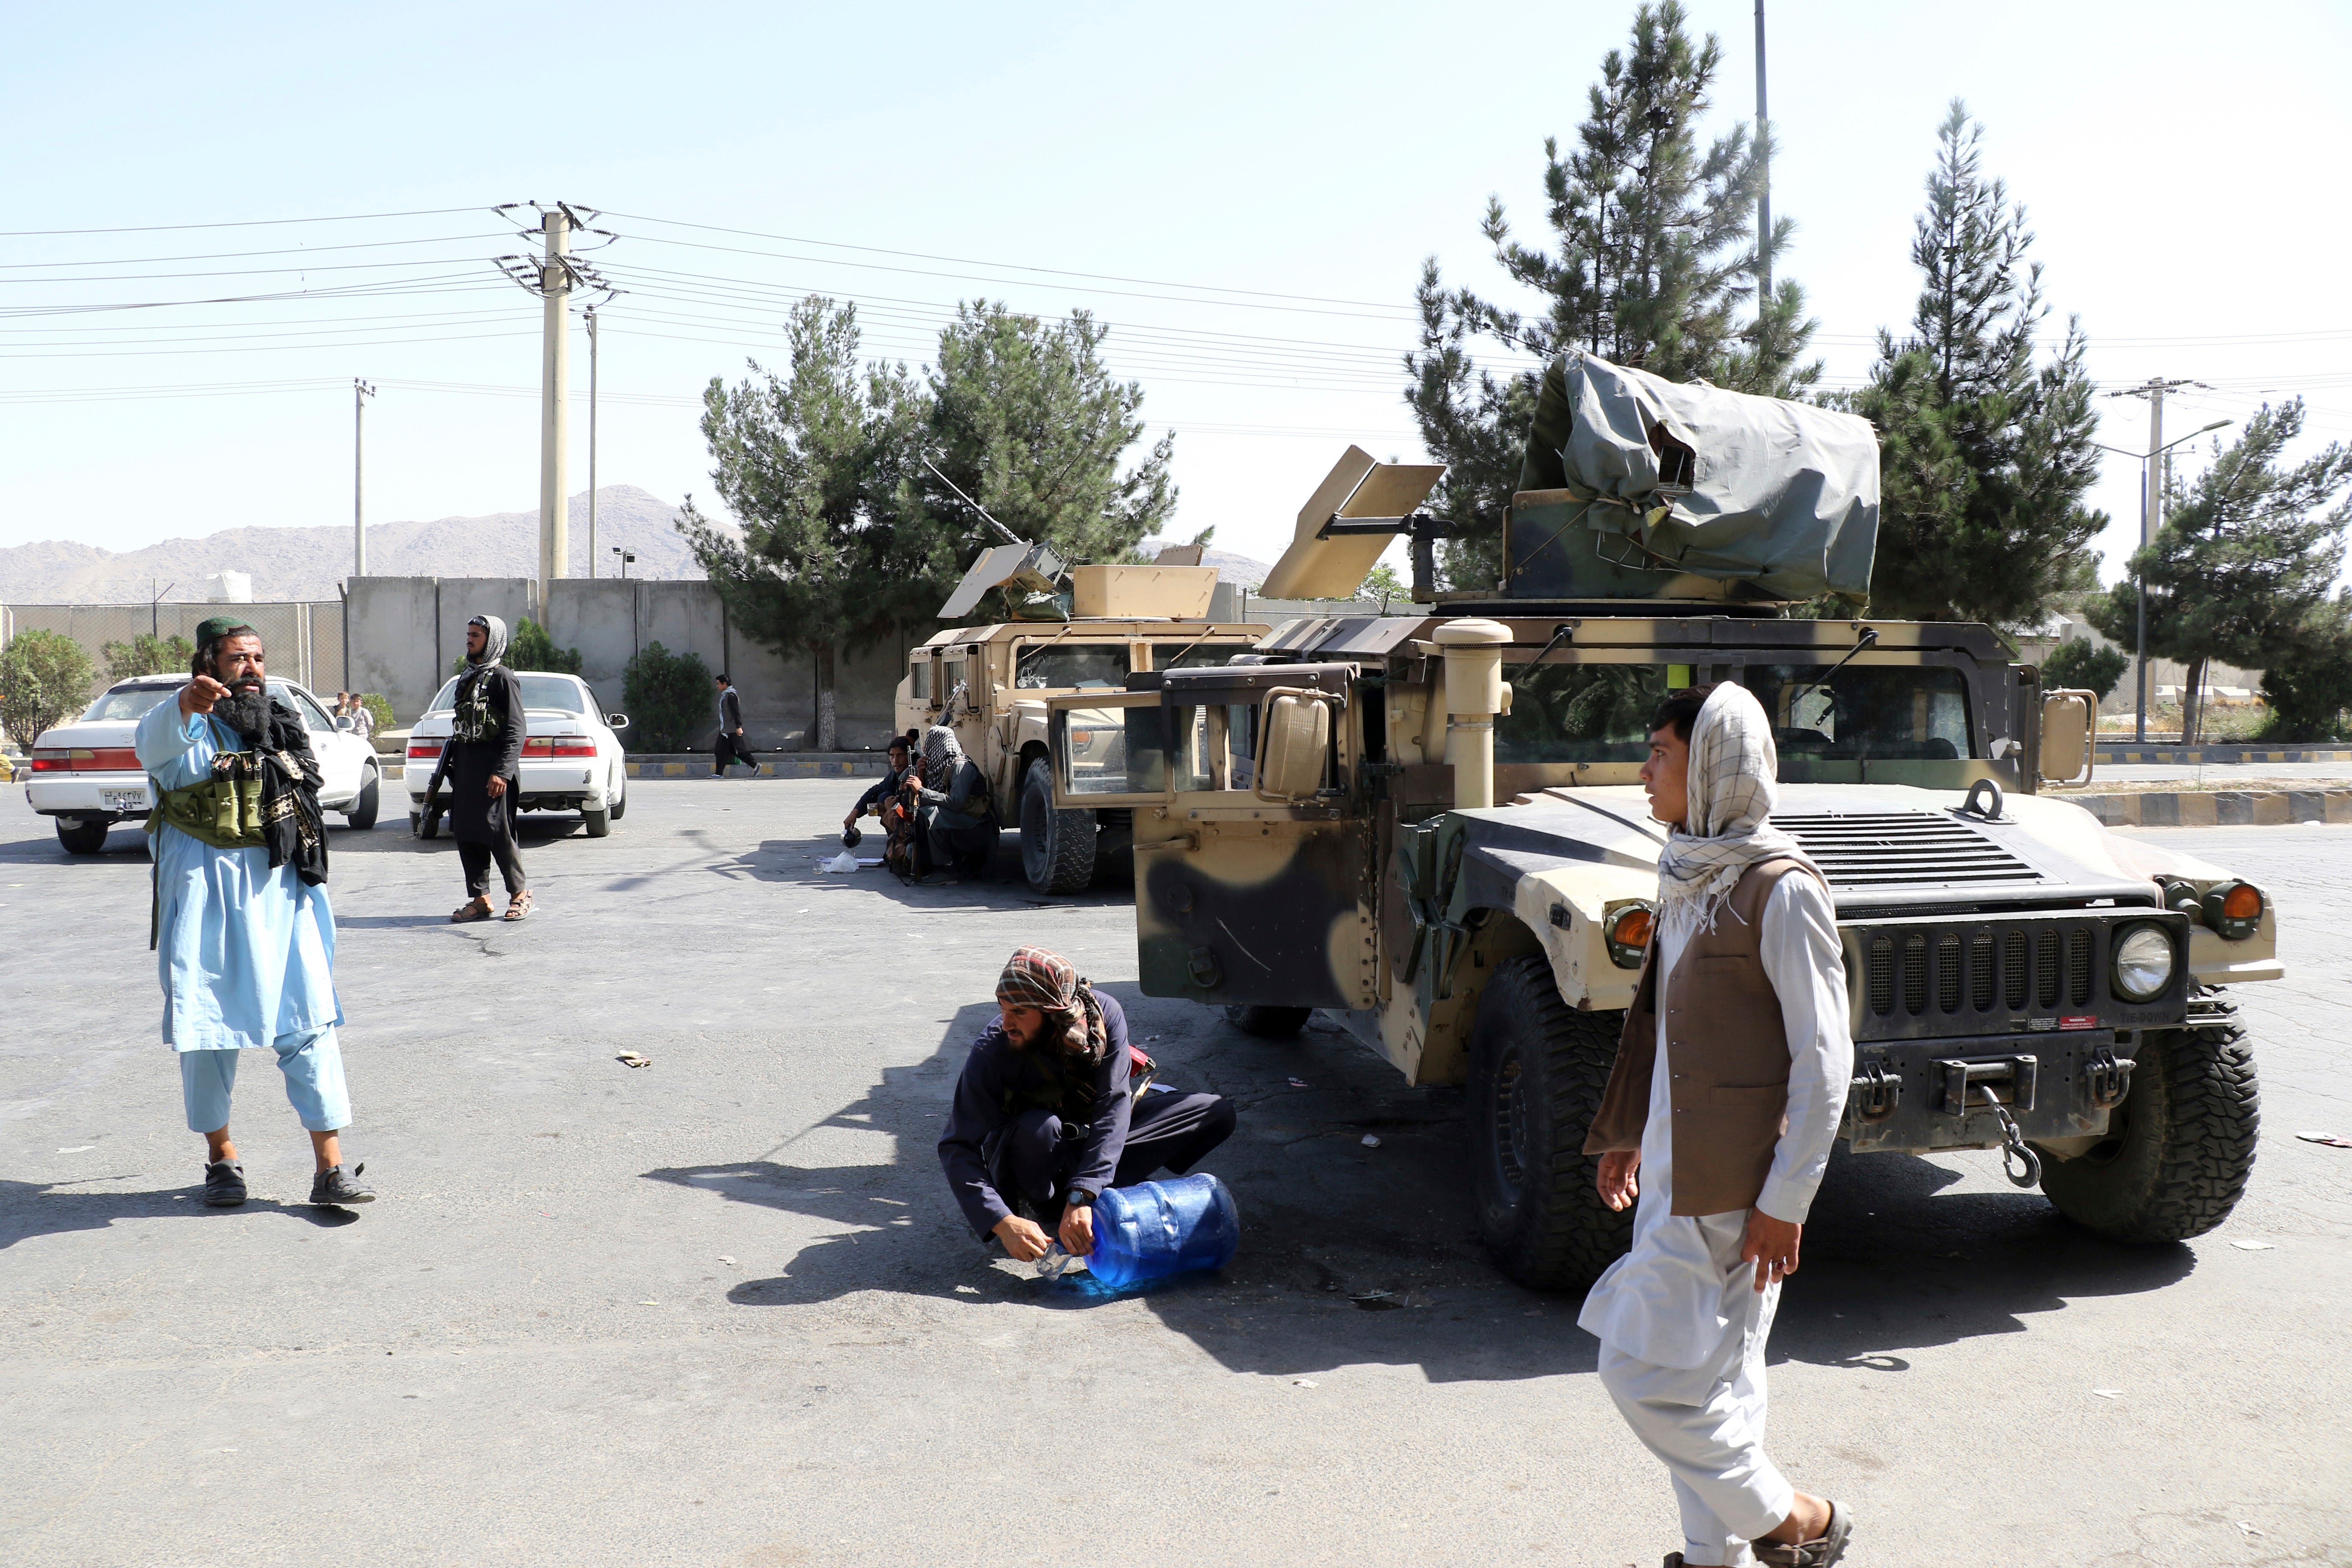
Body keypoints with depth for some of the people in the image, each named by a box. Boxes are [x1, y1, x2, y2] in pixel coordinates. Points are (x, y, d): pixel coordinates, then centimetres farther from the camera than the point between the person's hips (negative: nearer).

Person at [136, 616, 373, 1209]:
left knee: (310, 1022, -4)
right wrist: (185, 706, -52)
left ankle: (330, 1168, -4)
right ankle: (222, 1158, 24)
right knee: (210, 1027, 6)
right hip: (206, 893, -3)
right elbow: (152, 744, -29)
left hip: (281, 890, 4)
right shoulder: (188, 731, -3)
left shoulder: (283, 725, 15)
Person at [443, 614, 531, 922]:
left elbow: (516, 729, -12)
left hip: (492, 771, -8)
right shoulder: (467, 678, 19)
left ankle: (520, 893, 6)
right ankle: (480, 900, 11)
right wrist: (450, 765, 18)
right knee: (466, 835, 5)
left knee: (497, 833, -8)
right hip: (466, 769, 8)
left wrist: (503, 772, -20)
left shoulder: (502, 677, -6)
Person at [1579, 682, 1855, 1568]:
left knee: (1648, 1372, -3)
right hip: (1675, 1164, 8)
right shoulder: (1690, 873, 9)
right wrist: (1629, 1130, 20)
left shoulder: (1780, 889, -17)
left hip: (1729, 1181, -8)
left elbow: (1824, 1056, -17)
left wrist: (1787, 1198, -17)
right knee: (1713, 1375, 16)